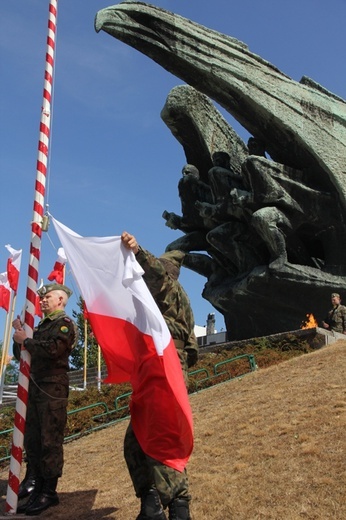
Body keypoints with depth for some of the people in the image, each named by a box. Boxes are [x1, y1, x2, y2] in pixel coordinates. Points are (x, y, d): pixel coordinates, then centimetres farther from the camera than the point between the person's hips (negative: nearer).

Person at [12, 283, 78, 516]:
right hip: (34, 386, 8)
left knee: (50, 440, -5)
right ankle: (33, 481, 23)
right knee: (31, 437, 12)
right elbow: (19, 353, 20)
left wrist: (26, 340, -11)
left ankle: (49, 492, 1)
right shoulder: (42, 325, 21)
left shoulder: (65, 324, -4)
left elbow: (53, 349, -22)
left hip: (52, 388, -8)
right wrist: (19, 334, 4)